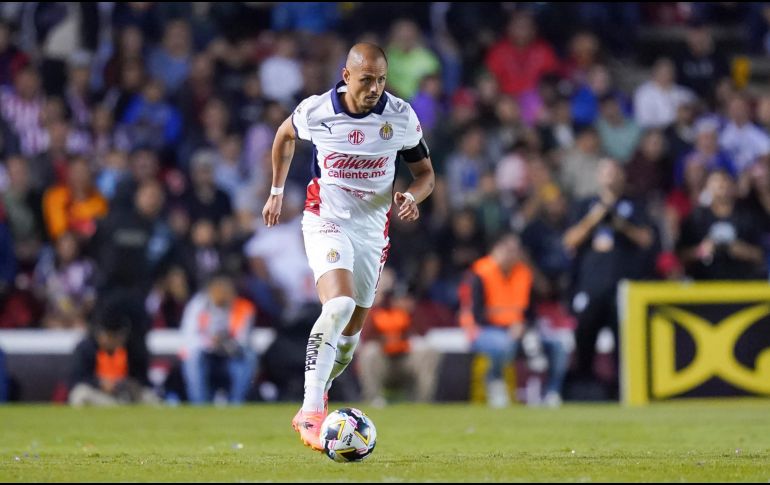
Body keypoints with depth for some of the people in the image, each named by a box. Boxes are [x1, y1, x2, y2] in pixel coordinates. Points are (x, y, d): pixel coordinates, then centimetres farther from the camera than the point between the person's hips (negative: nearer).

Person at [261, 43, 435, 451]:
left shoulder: (401, 117, -8)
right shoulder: (315, 111, -11)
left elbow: (425, 173, 4)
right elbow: (285, 135, 12)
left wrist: (412, 197, -18)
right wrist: (276, 192, 15)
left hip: (373, 229, 4)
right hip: (326, 222, -4)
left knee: (351, 330, 12)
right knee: (339, 305, -29)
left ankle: (312, 403, 36)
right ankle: (311, 413, -31)